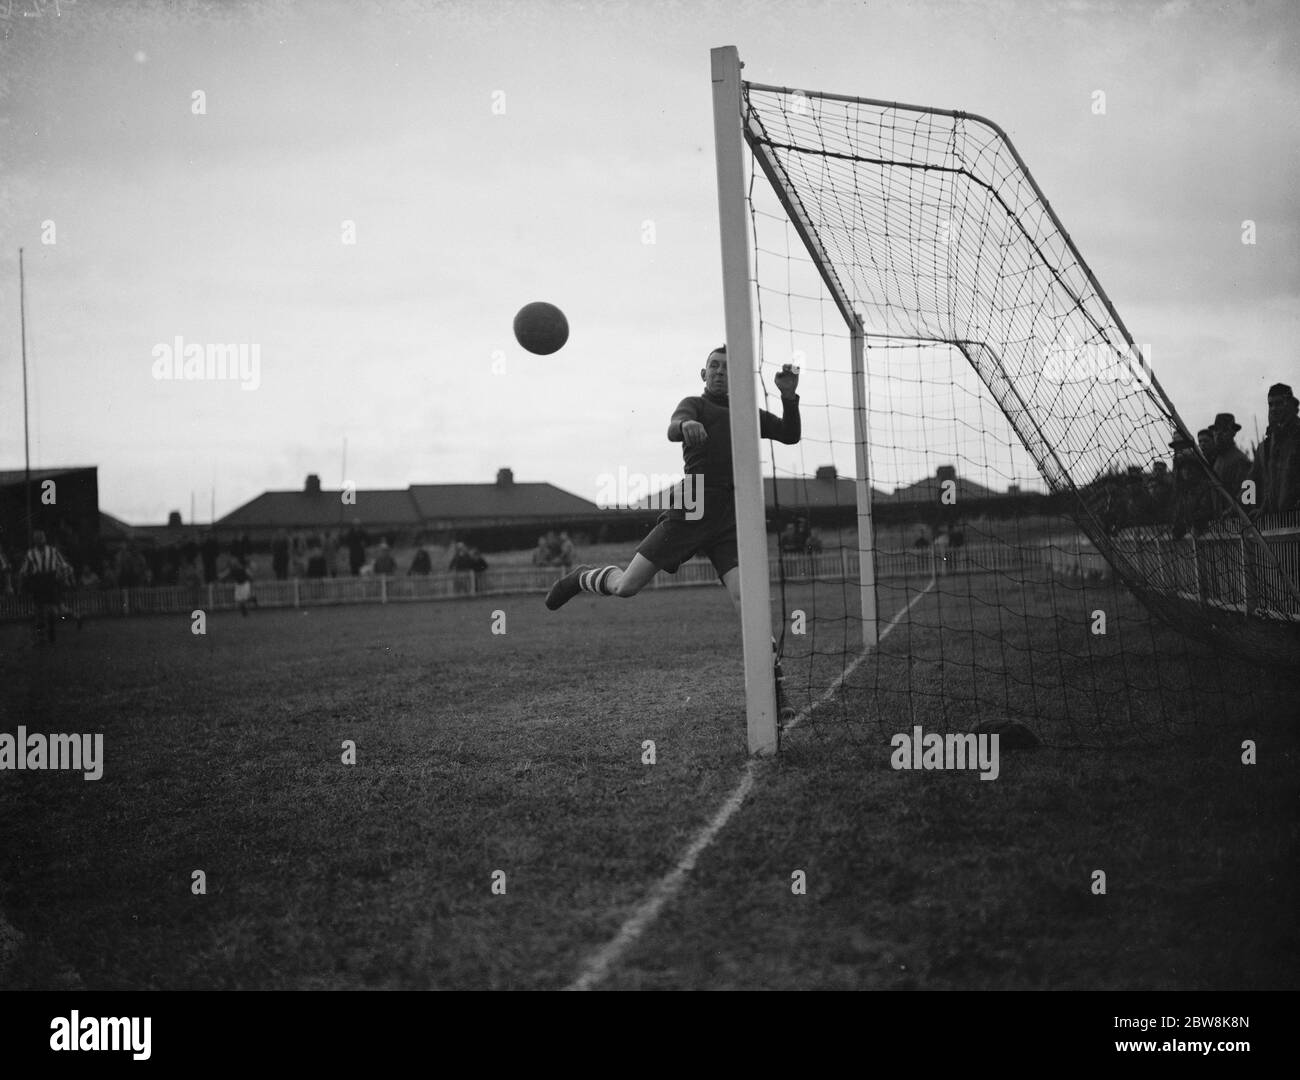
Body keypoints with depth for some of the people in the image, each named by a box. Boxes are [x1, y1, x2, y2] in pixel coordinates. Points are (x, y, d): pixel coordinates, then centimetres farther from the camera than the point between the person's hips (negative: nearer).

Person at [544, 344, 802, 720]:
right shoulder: (695, 405, 7)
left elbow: (790, 435, 17)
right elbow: (673, 429, -15)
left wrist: (789, 397, 0)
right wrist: (686, 425, -41)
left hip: (730, 523, 3)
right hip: (689, 513, -3)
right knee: (625, 586, -4)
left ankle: (773, 692, -12)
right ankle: (581, 578, 32)